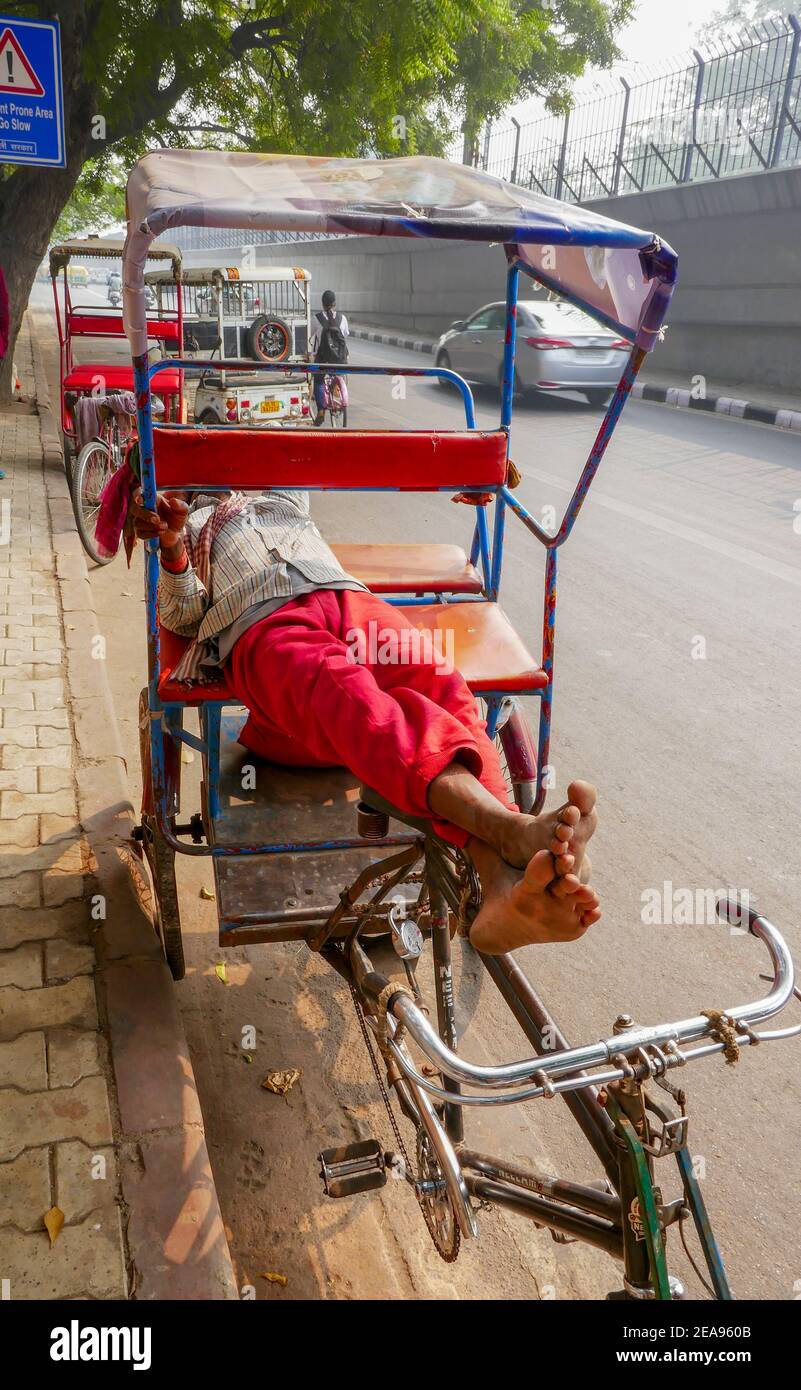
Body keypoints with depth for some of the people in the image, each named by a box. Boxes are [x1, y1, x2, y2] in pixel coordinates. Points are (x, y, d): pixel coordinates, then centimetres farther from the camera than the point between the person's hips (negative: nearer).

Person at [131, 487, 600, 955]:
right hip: (261, 624, -3)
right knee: (347, 695, -39)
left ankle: (503, 886, -53)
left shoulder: (283, 492, 44)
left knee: (442, 690, -30)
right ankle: (511, 830, -63)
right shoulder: (184, 520, 32)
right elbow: (182, 617, 16)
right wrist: (172, 546, -6)